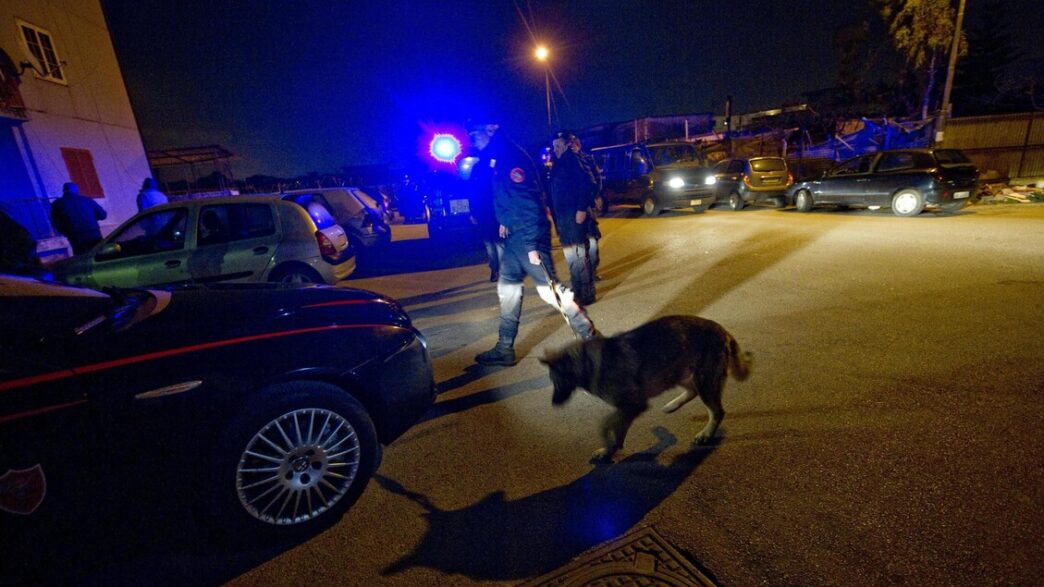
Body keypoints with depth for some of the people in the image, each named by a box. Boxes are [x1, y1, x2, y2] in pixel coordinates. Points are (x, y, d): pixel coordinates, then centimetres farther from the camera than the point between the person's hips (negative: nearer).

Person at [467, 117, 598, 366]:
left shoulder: (509, 154, -13)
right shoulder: (493, 158, 16)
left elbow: (526, 200, -22)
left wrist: (532, 243, -25)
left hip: (528, 235, -10)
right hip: (513, 234, 10)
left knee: (550, 288, -7)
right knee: (508, 287, 13)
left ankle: (591, 338, 8)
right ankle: (504, 349, 24)